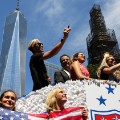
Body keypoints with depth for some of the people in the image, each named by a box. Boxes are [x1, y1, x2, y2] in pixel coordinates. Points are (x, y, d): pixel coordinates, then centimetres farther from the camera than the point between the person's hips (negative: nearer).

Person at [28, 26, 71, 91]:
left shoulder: (37, 58, 22)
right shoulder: (35, 56, -7)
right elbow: (51, 53, -22)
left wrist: (46, 78, 12)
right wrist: (64, 38, -23)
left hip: (42, 88, 10)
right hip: (40, 89, -10)